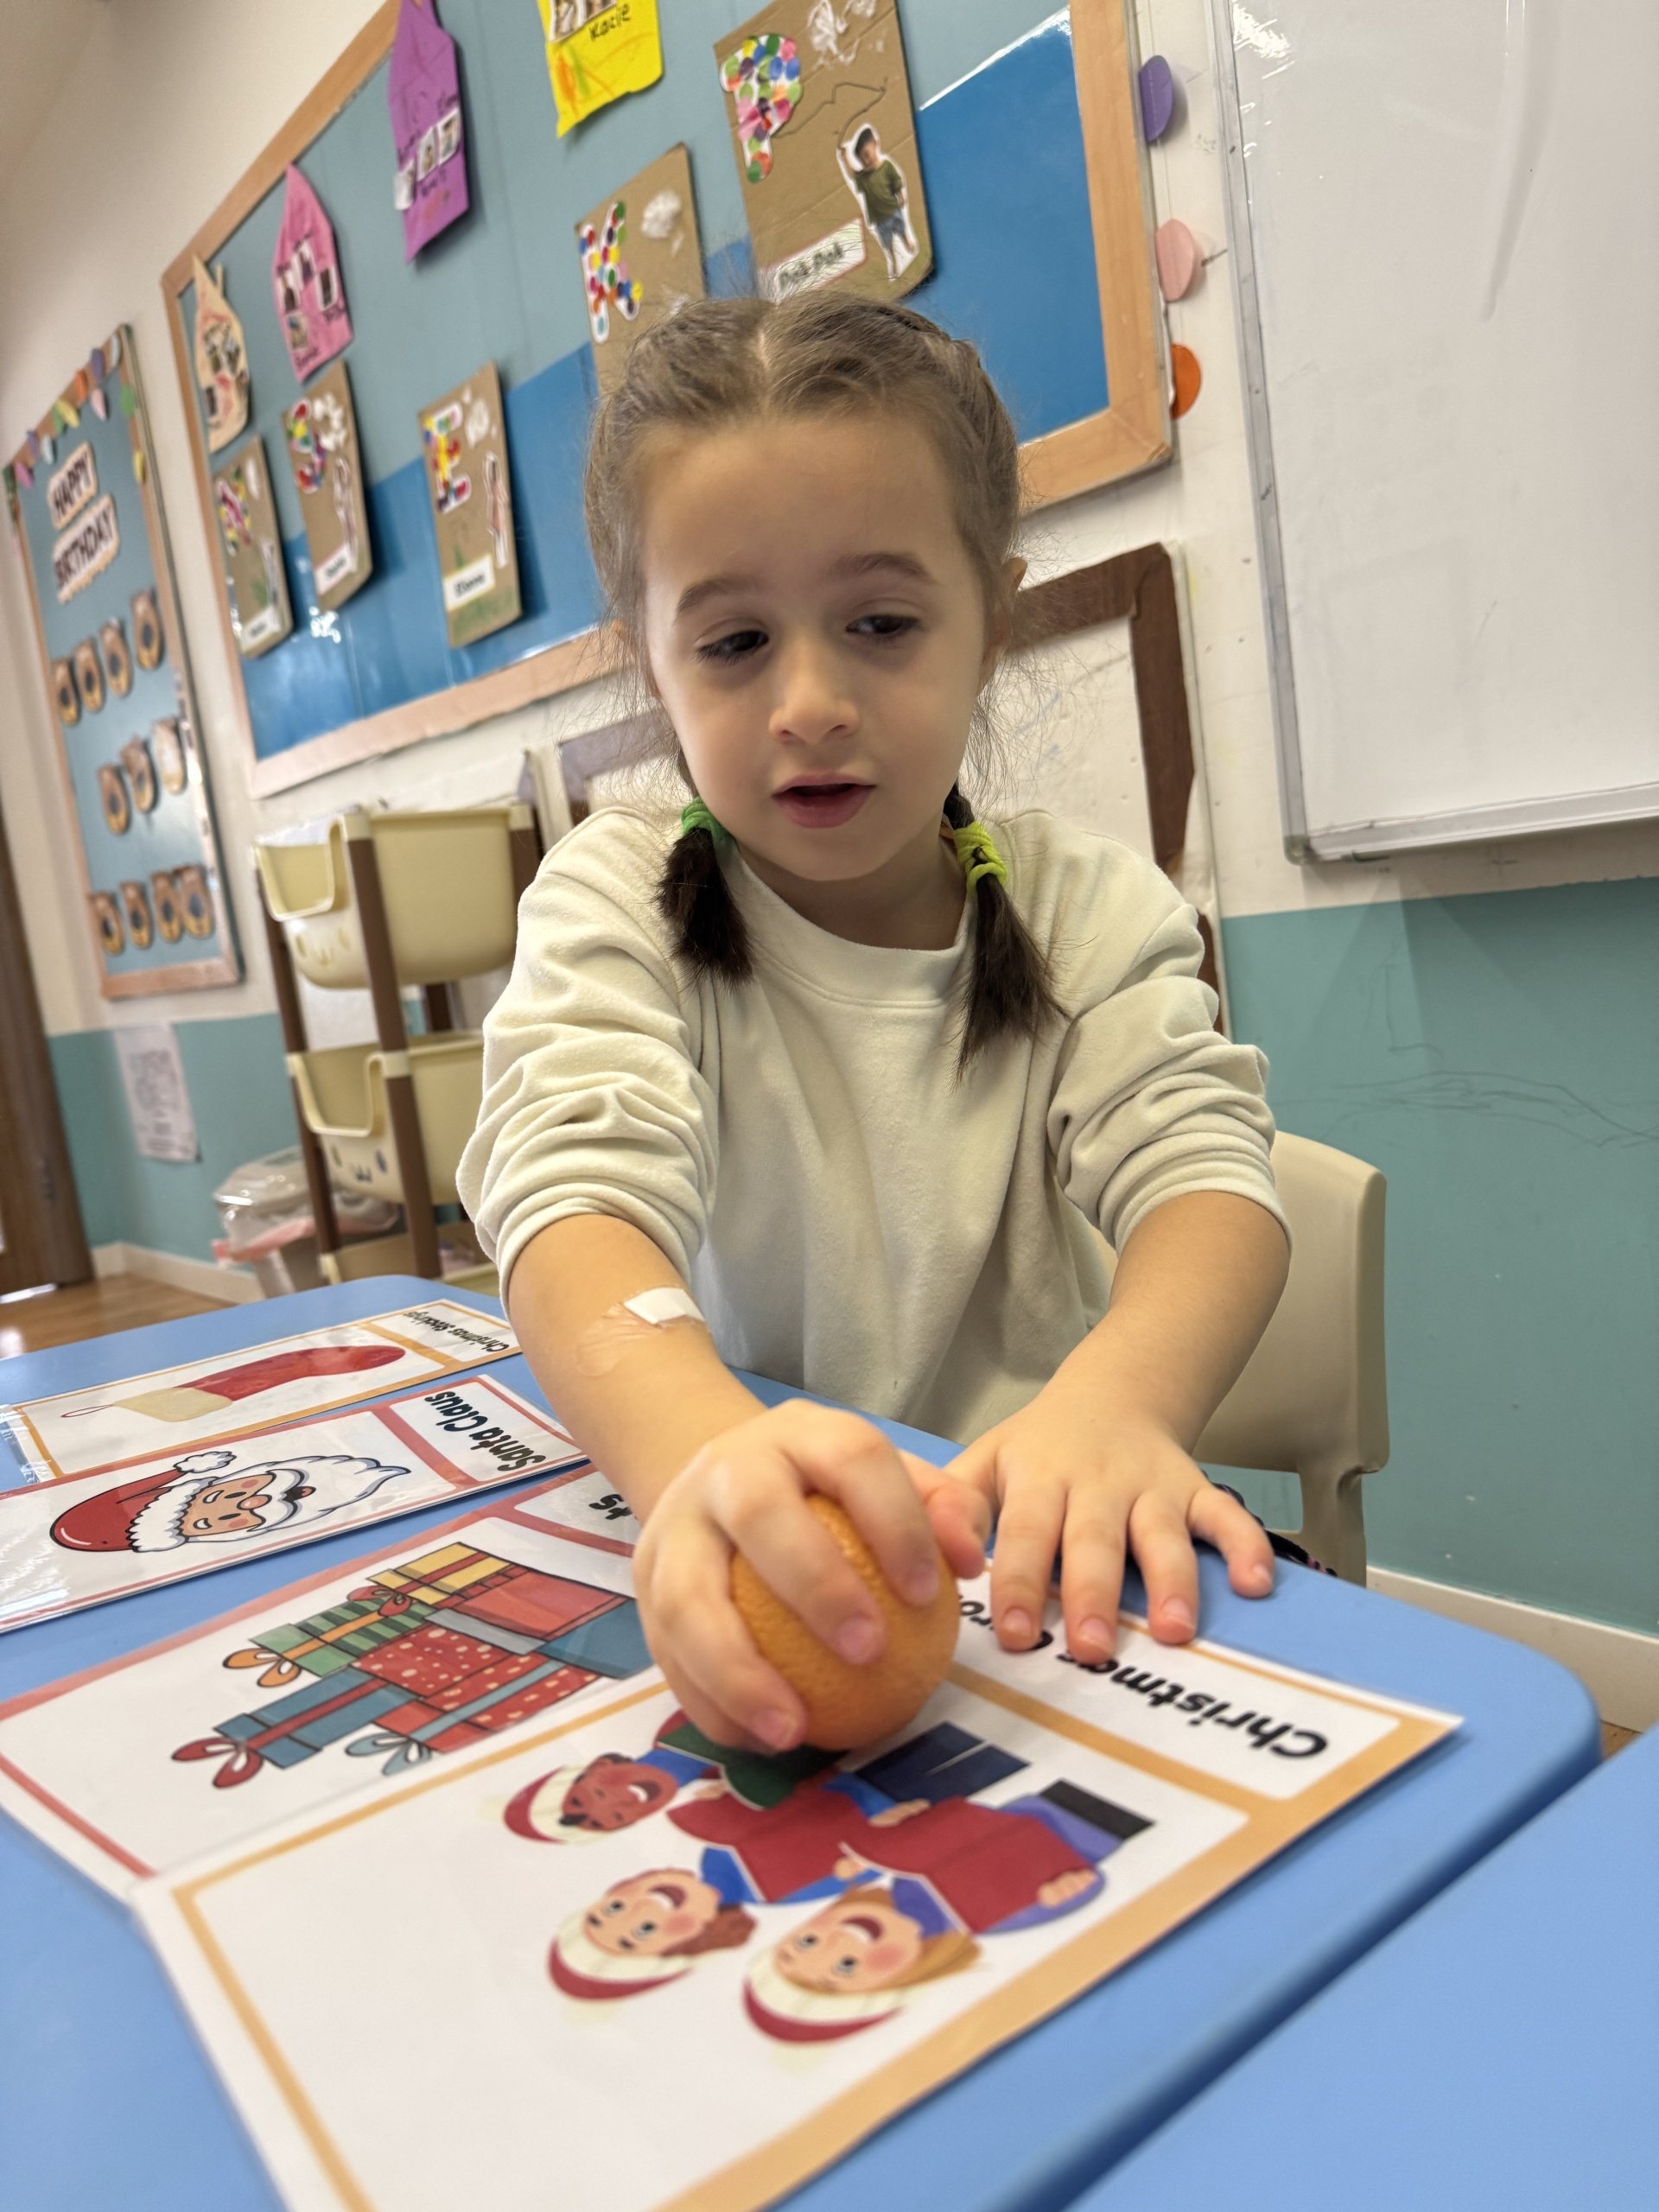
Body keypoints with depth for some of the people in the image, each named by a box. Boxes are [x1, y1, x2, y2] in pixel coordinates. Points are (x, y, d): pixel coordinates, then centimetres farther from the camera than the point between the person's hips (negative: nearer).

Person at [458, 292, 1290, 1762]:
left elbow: (1208, 1177, -12)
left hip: (1013, 1547, 0)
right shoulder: (616, 905, -4)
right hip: (735, 1576, 1)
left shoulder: (1087, 911, 1)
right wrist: (703, 1447, -43)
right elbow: (578, 1189, -20)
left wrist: (1116, 1397, -35)